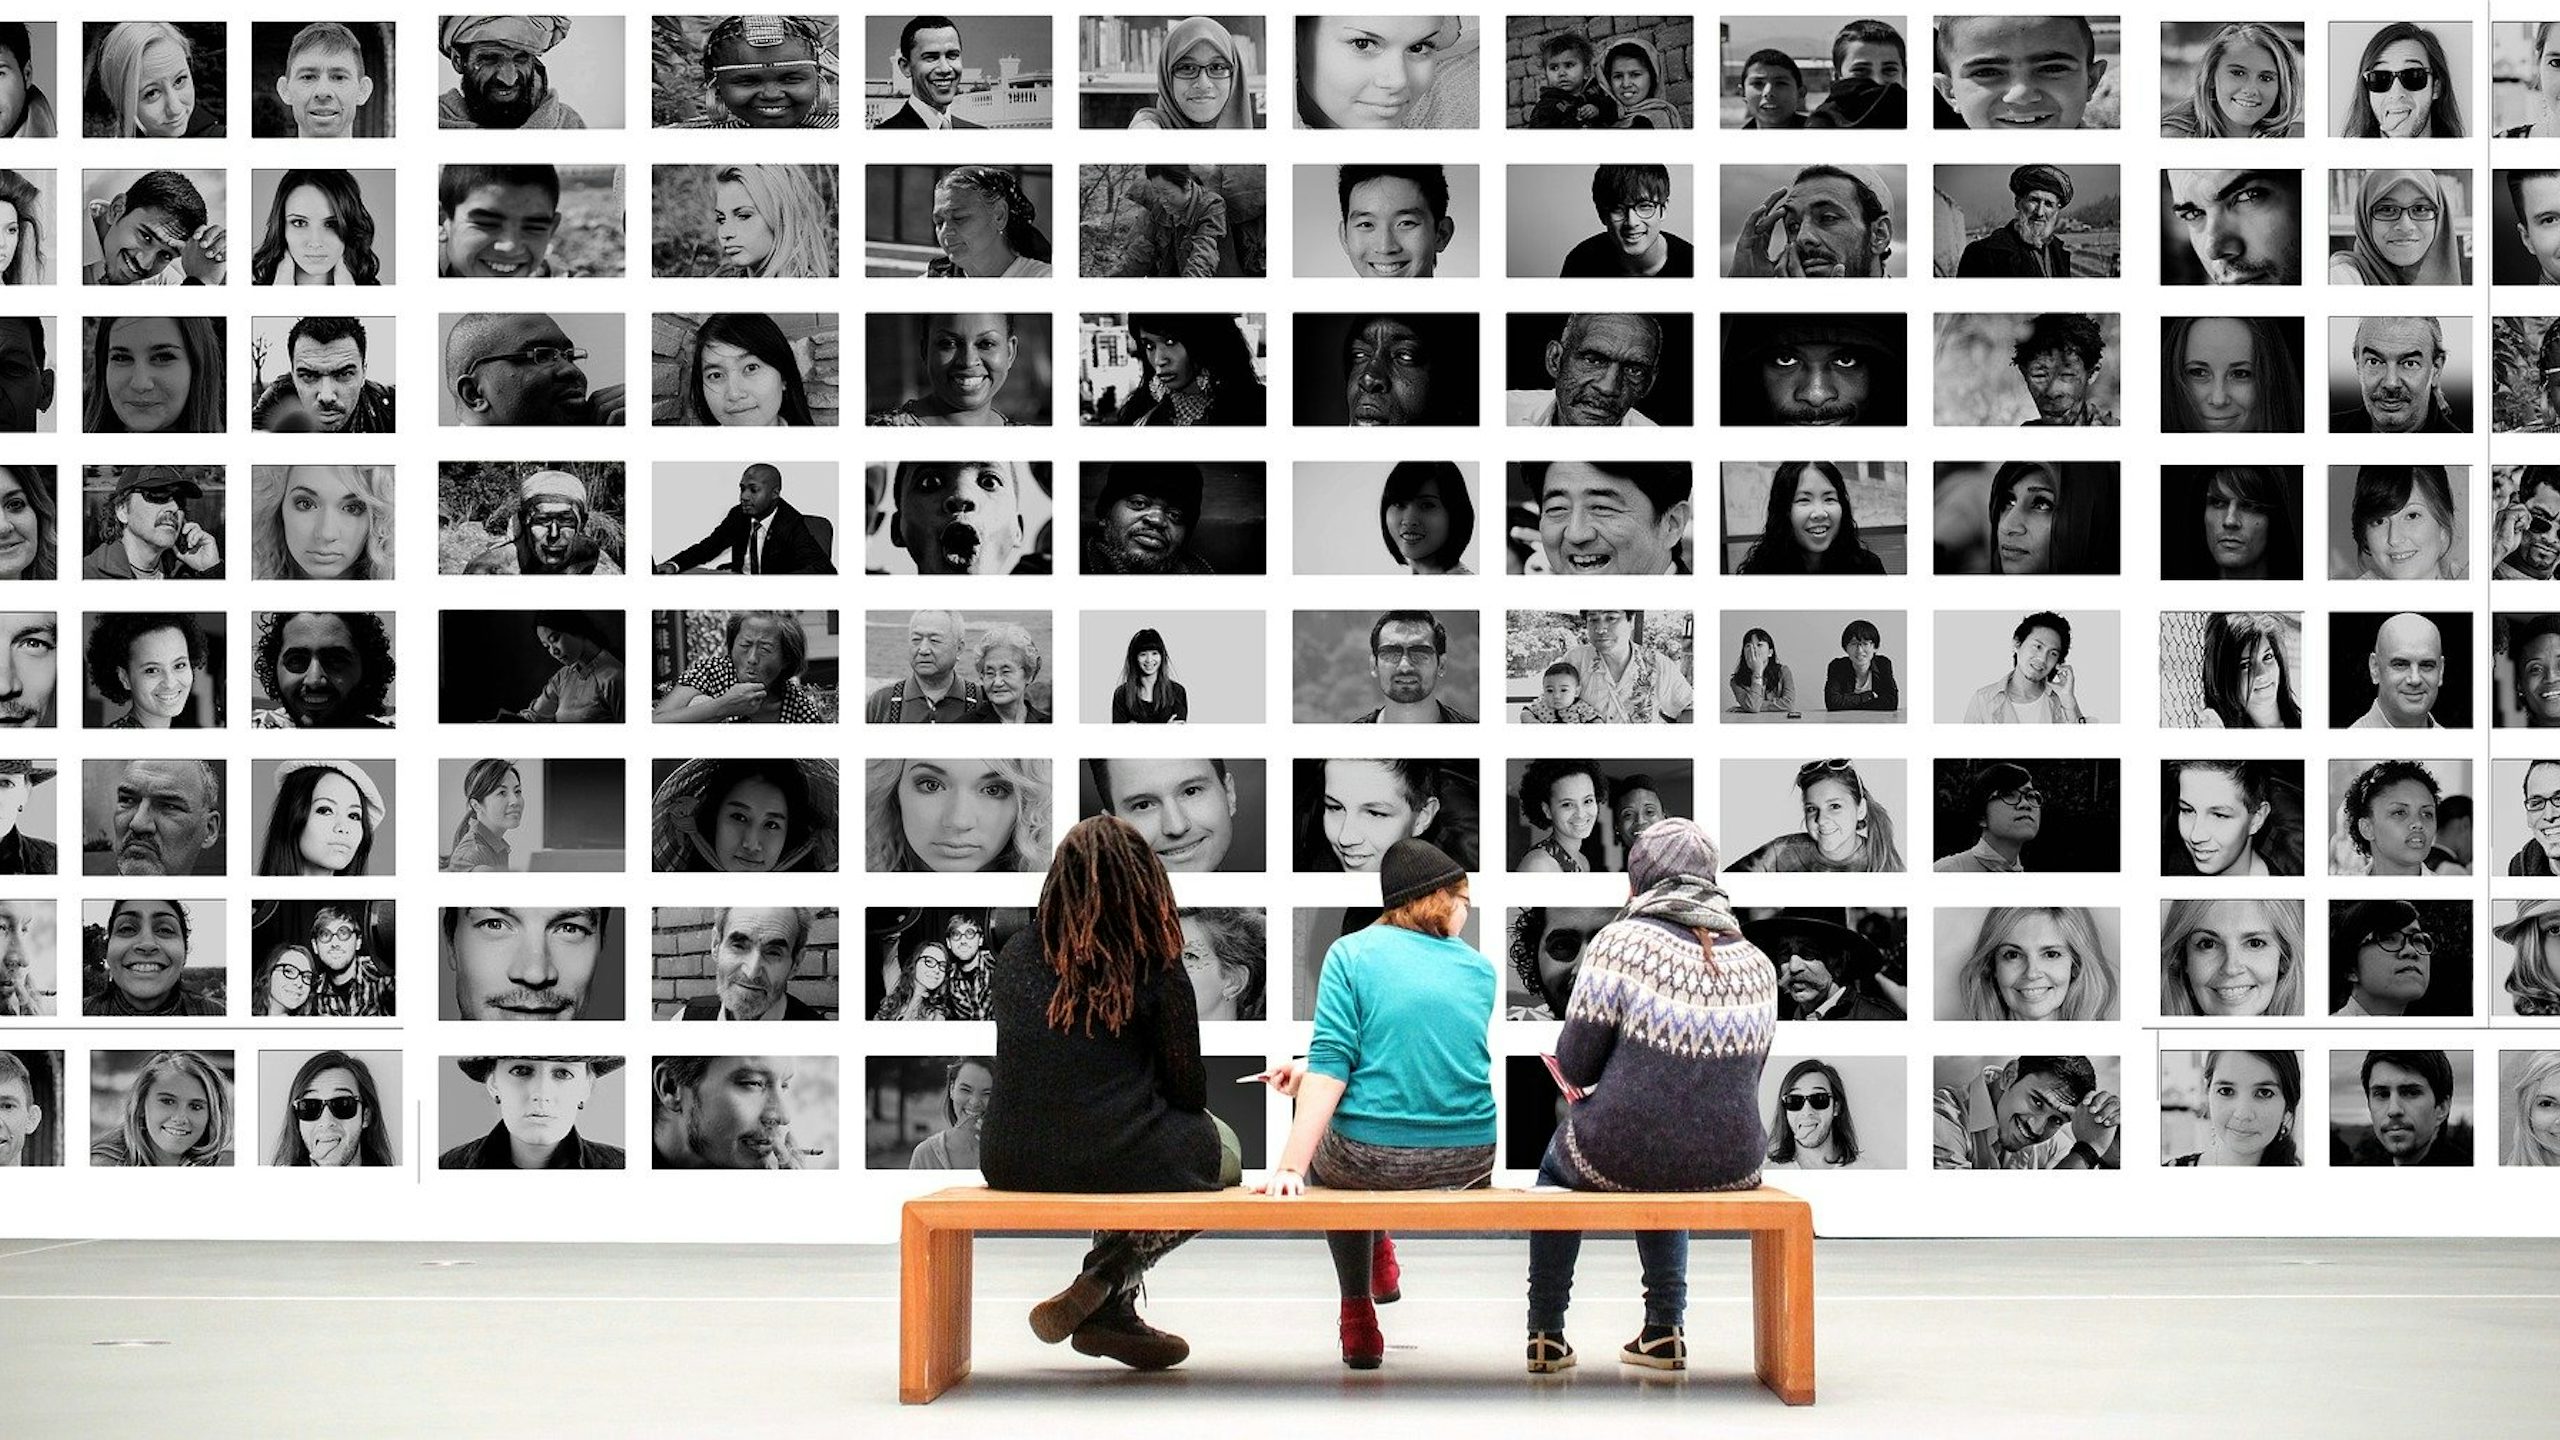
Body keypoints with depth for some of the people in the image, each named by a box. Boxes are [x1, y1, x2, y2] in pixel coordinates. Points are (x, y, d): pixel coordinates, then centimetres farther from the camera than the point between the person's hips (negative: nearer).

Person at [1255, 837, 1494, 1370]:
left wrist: (1291, 1167, -18)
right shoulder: (1479, 969, 8)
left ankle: (1358, 1317, 35)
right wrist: (1306, 1074, 19)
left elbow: (1333, 1065, -14)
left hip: (1371, 1161, -3)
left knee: (1322, 1152, 34)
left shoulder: (1351, 953, -3)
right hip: (1469, 1165, 3)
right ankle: (1380, 1256, 52)